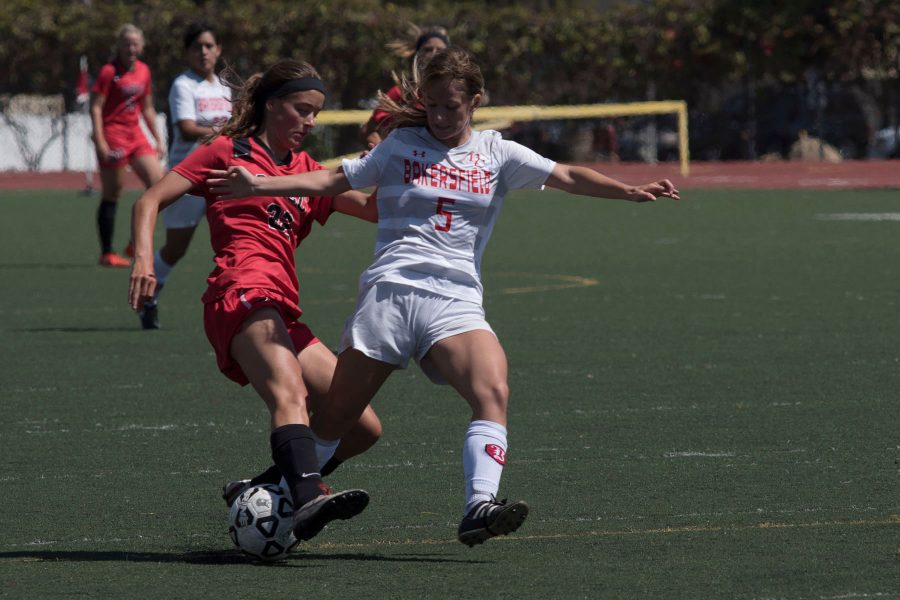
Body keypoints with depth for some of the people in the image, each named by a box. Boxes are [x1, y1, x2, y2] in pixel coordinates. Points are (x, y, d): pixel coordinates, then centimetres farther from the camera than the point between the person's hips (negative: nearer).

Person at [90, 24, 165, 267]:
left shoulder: (143, 71, 11)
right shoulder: (110, 71, -8)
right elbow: (95, 107, -12)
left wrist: (158, 139, 19)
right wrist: (100, 141, -20)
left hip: (135, 135, 7)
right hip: (113, 135, -7)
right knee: (112, 194, -2)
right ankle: (107, 253, 5)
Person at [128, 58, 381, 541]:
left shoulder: (308, 173, 27)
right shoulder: (227, 152, 11)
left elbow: (378, 208, 19)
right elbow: (150, 201, 6)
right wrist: (143, 258, -12)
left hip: (283, 313, 8)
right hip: (243, 292, -8)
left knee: (363, 427, 4)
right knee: (290, 393, -35)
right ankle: (308, 497, -59)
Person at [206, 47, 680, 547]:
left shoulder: (496, 154, 12)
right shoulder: (401, 145, 12)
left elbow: (567, 177, 4)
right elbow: (333, 180, 12)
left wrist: (631, 191, -10)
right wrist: (257, 185, 4)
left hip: (456, 301, 1)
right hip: (389, 291, -1)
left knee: (493, 393, -27)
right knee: (336, 416, -1)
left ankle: (479, 507, -36)